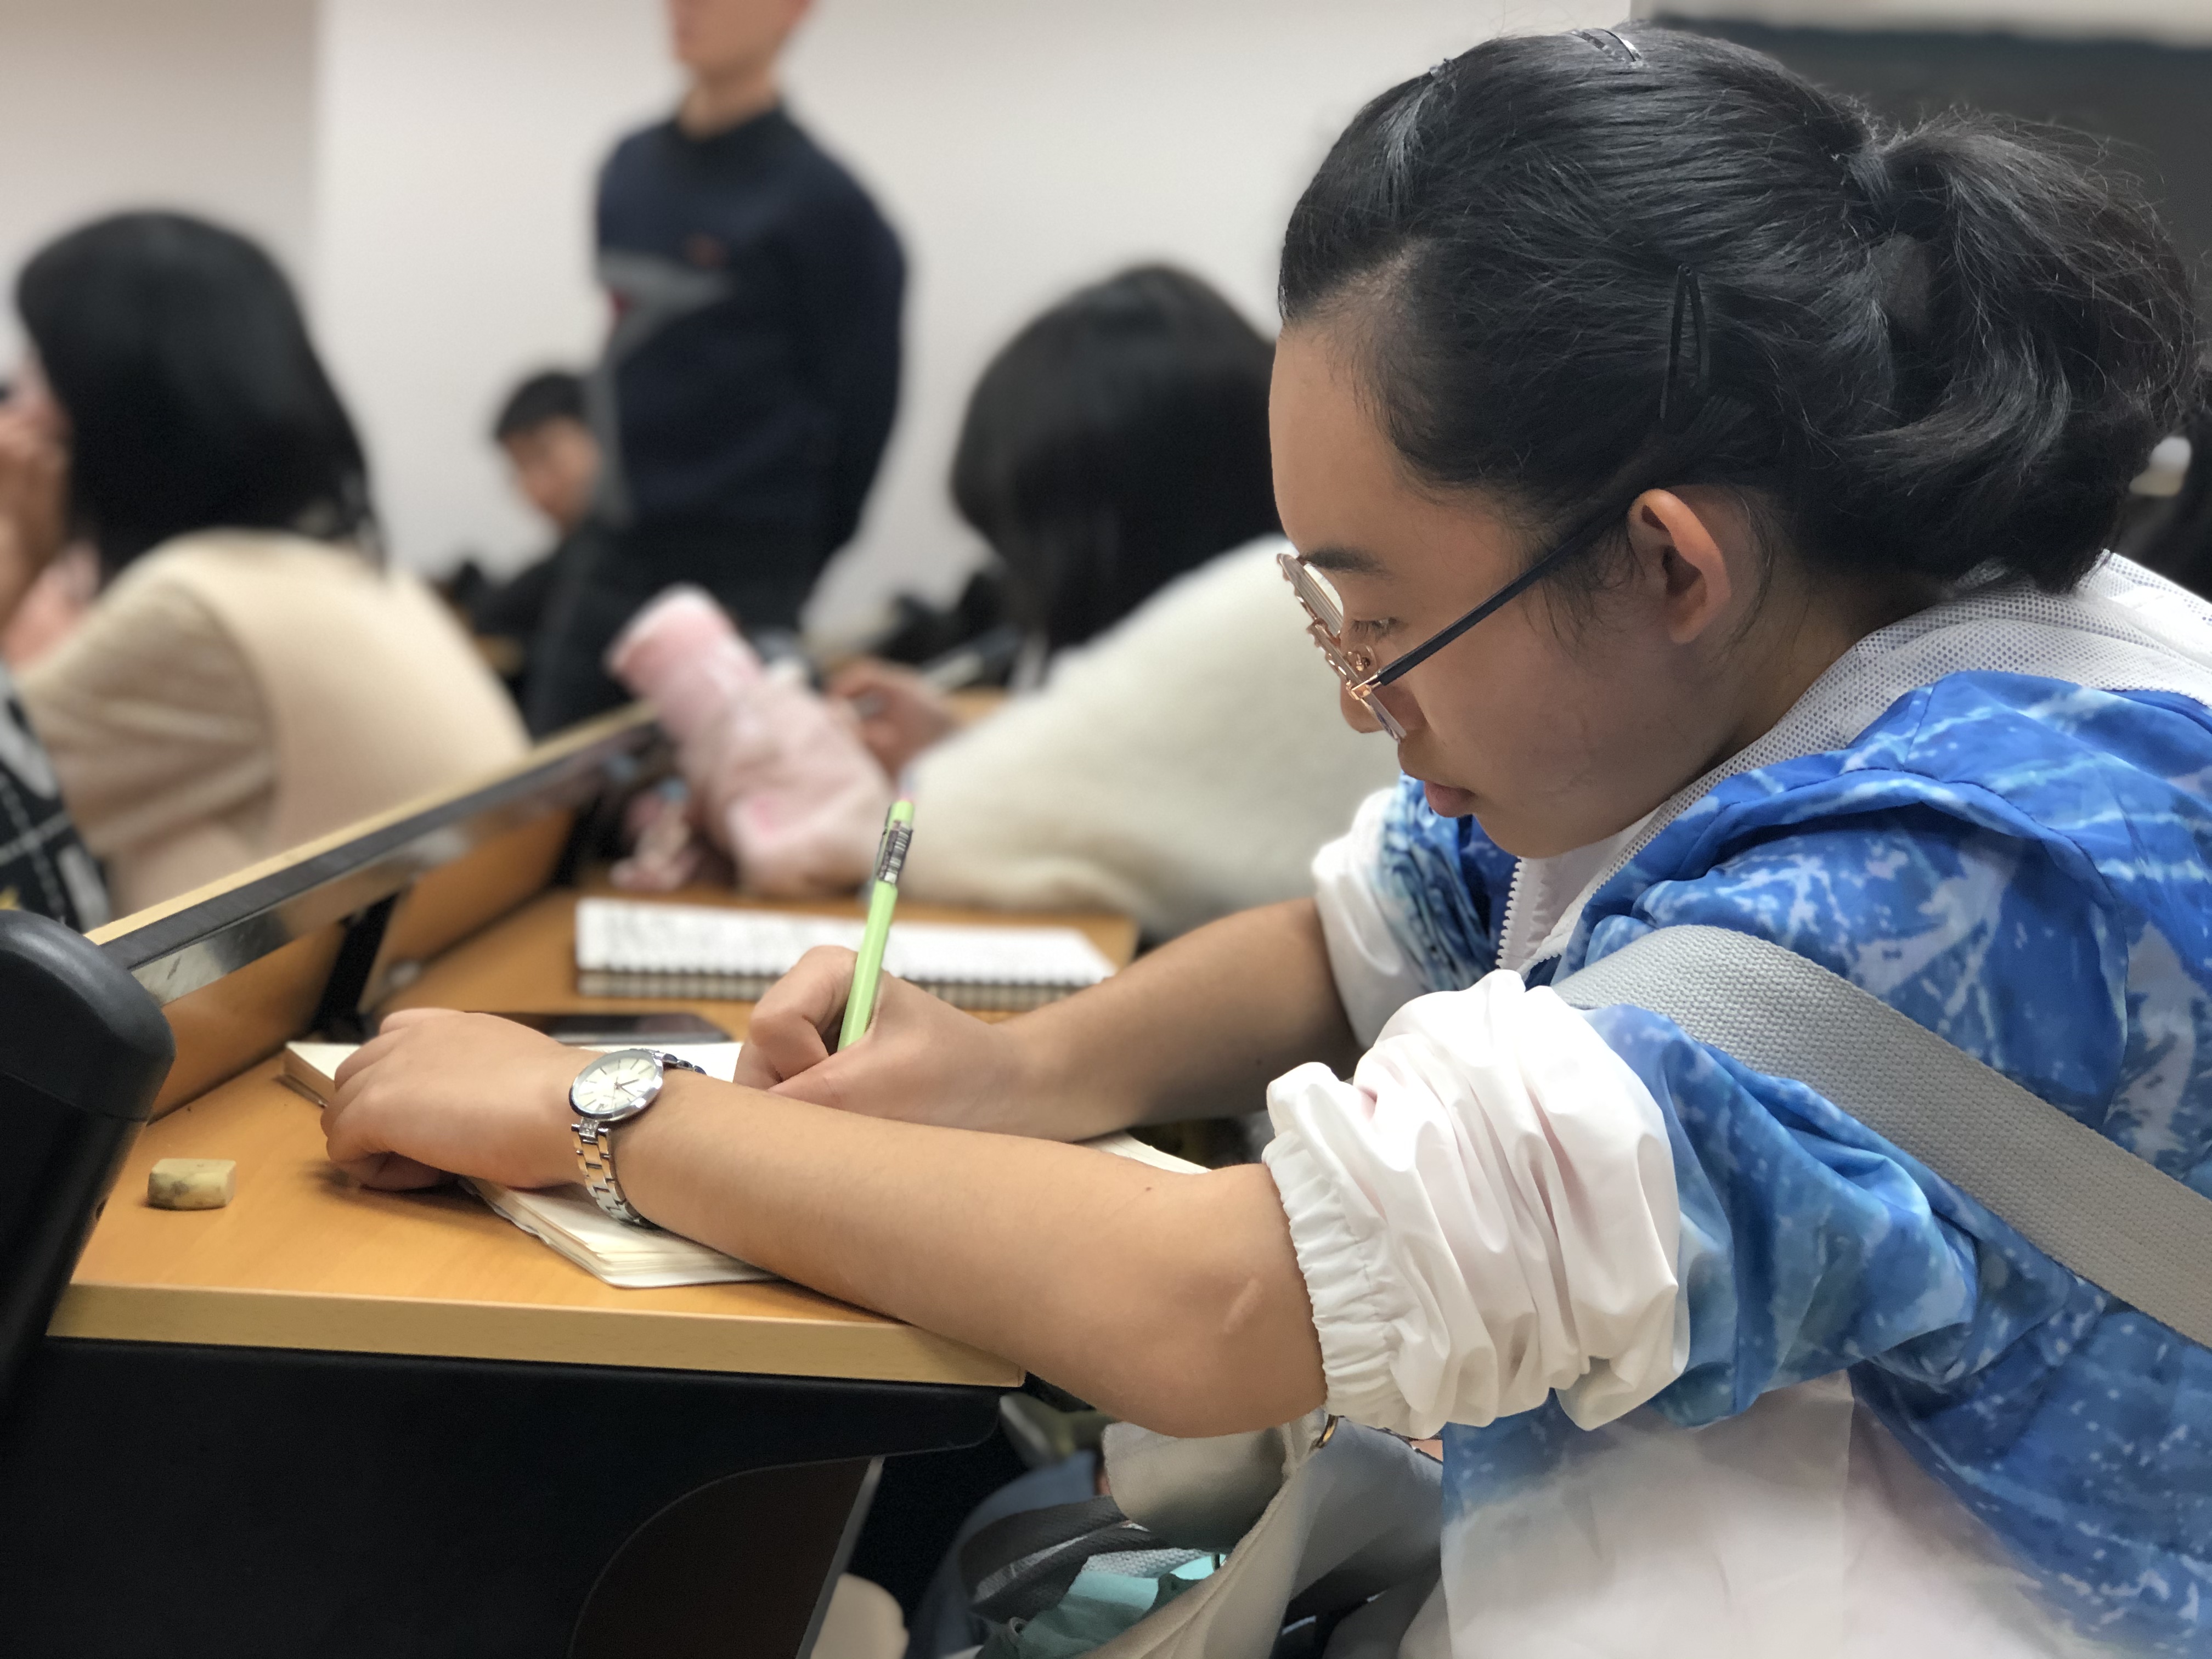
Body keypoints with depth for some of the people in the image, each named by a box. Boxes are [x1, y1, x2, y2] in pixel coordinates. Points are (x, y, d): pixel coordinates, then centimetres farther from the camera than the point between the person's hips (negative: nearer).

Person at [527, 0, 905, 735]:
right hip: (614, 568, 7)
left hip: (743, 587, -7)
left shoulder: (818, 201, -12)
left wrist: (791, 567, -3)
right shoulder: (629, 169, 9)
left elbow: (861, 408, -9)